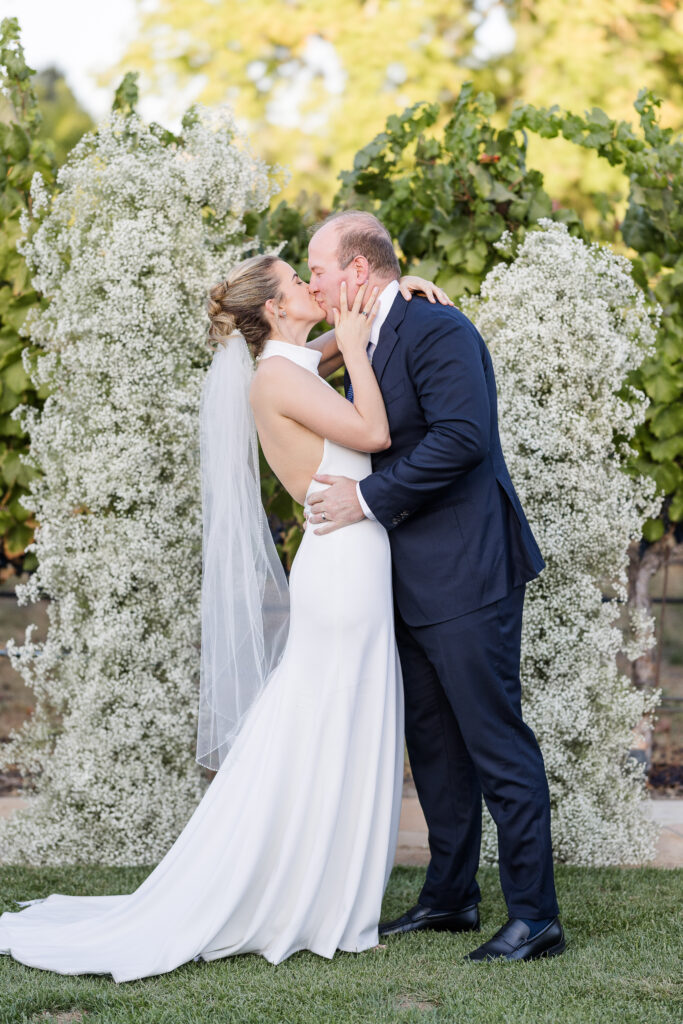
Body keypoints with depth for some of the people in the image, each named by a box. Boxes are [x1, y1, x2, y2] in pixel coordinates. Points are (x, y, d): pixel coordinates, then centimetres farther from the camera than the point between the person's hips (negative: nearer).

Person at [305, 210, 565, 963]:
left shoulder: (437, 331, -14)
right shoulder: (366, 348, 16)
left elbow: (460, 437, -25)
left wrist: (368, 499, -20)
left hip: (466, 576, -10)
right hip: (411, 582, 10)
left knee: (496, 743, -6)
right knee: (432, 742, 16)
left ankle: (535, 916, 1)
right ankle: (451, 896, 27)